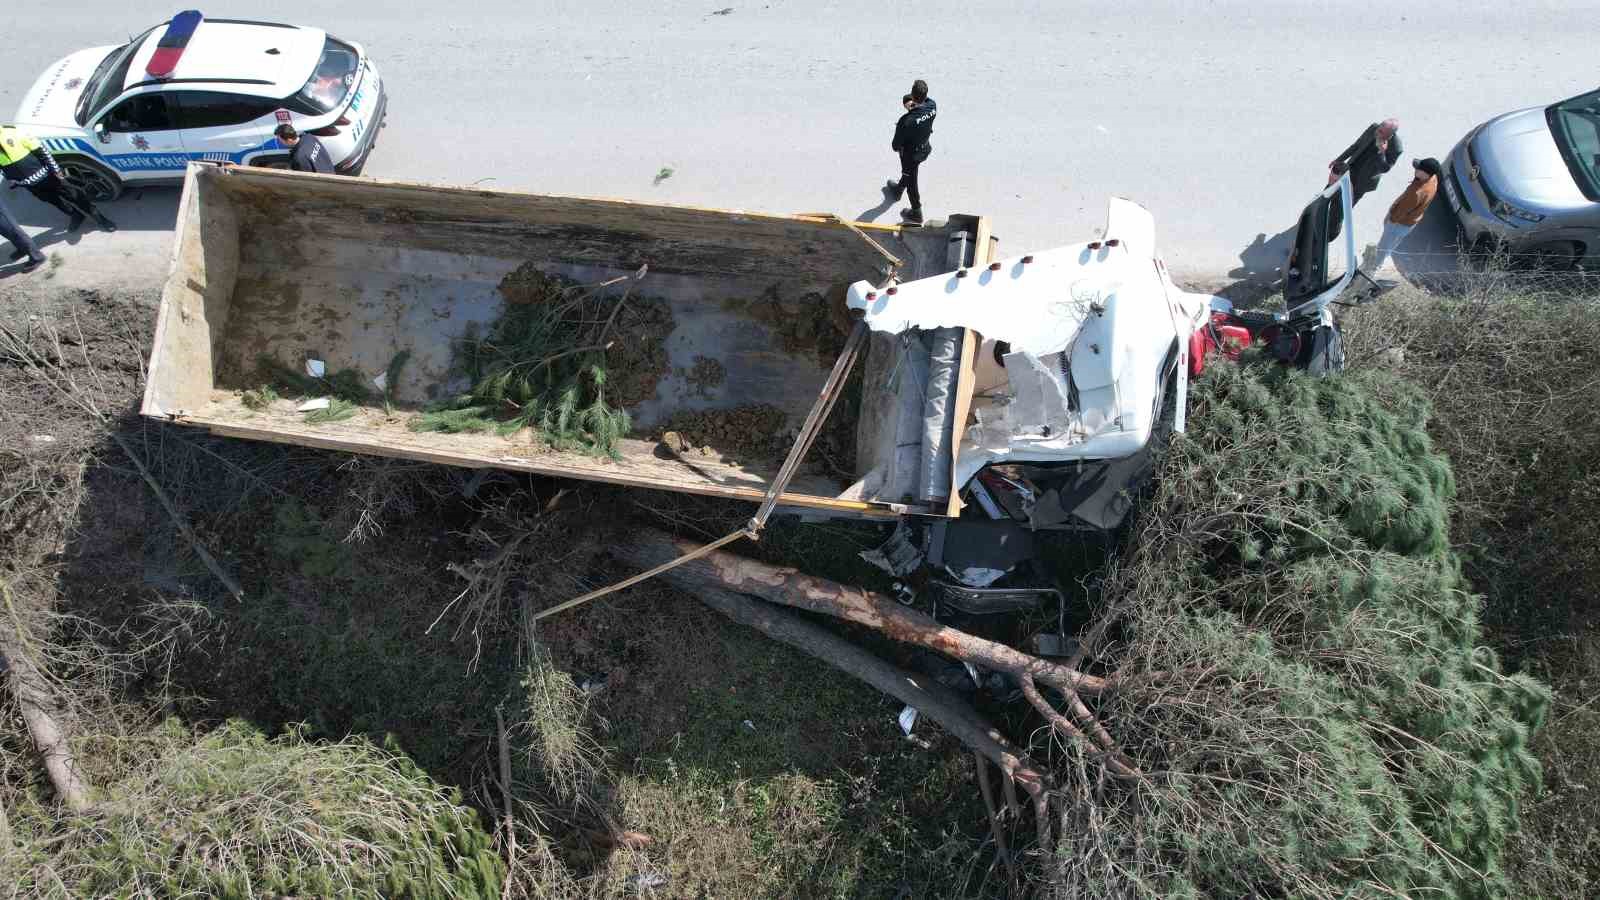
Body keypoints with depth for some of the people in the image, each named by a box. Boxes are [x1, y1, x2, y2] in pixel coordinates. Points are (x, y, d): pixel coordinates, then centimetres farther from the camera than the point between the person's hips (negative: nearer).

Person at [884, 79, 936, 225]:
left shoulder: (907, 120, -40)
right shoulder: (932, 105, -24)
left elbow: (896, 143, -24)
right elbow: (926, 99, 3)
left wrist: (895, 147, -1)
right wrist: (914, 104, -18)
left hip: (910, 153, -6)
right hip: (925, 148, 6)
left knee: (911, 181, 17)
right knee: (909, 172, 33)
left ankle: (916, 214, 35)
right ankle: (898, 189, 63)